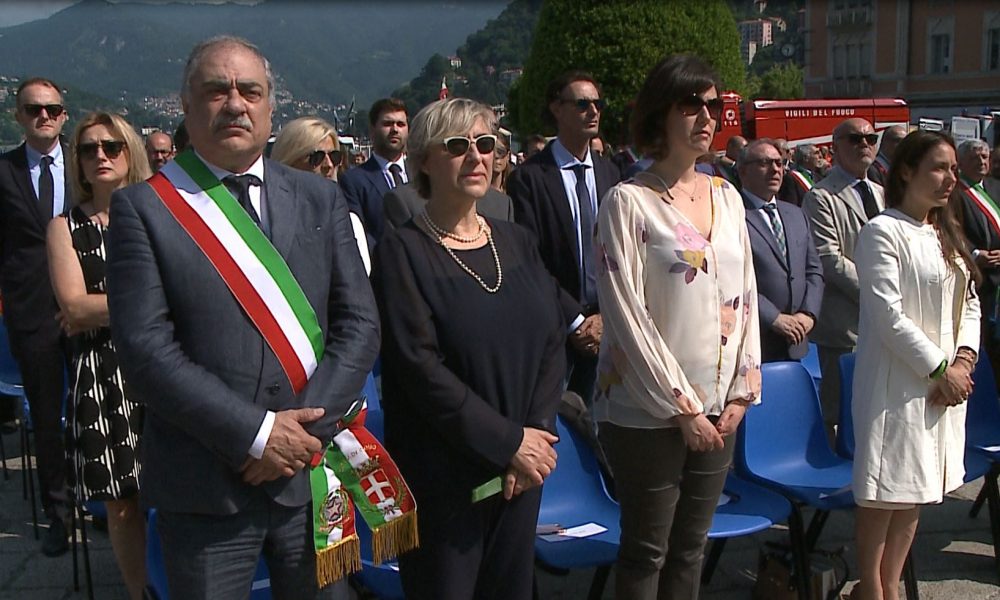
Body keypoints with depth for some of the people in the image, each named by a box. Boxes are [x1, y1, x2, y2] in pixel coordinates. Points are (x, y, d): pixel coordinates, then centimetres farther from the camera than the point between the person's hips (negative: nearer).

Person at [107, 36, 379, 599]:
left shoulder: (320, 198, 6)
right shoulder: (143, 207, -3)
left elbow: (360, 324, 1)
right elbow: (145, 347, -11)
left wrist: (305, 430, -10)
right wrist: (255, 433, -15)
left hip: (313, 471, 3)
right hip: (204, 488, -2)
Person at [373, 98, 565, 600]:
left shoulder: (516, 242, 9)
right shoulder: (404, 251, -8)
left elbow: (553, 341, 5)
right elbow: (419, 366, -16)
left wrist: (538, 433, -7)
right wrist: (508, 441, -15)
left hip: (522, 471, 5)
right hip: (444, 475, -5)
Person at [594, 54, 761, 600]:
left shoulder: (726, 197, 9)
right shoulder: (628, 202, -10)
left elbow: (745, 296, 12)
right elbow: (626, 315, -14)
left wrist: (742, 391, 4)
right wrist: (681, 408, -13)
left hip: (718, 409, 6)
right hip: (648, 412, -5)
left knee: (690, 548, 14)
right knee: (645, 553, 6)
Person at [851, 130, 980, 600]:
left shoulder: (947, 235, 13)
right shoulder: (883, 234, -12)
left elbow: (970, 303, 14)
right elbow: (888, 318, -17)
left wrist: (963, 360, -3)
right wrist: (941, 369, -13)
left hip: (945, 381, 8)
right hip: (897, 382, -8)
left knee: (916, 491, 13)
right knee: (884, 491, -1)